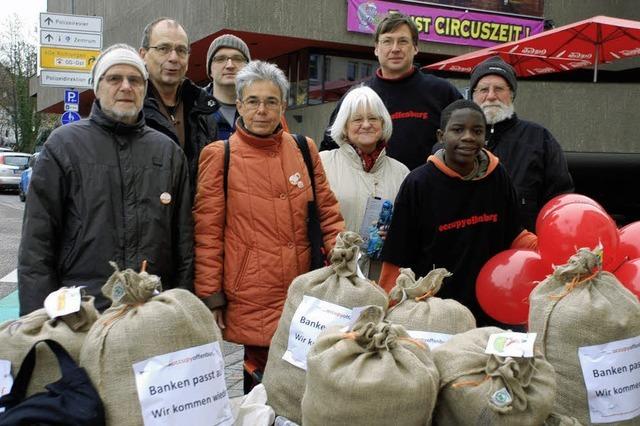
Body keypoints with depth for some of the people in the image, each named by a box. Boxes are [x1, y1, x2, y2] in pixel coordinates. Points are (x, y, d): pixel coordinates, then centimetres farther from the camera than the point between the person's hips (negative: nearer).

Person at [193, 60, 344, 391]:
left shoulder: (304, 149, 10)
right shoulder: (219, 156, 1)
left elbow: (327, 212, 14)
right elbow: (207, 231, -1)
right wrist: (211, 296, -4)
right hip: (248, 300, -3)